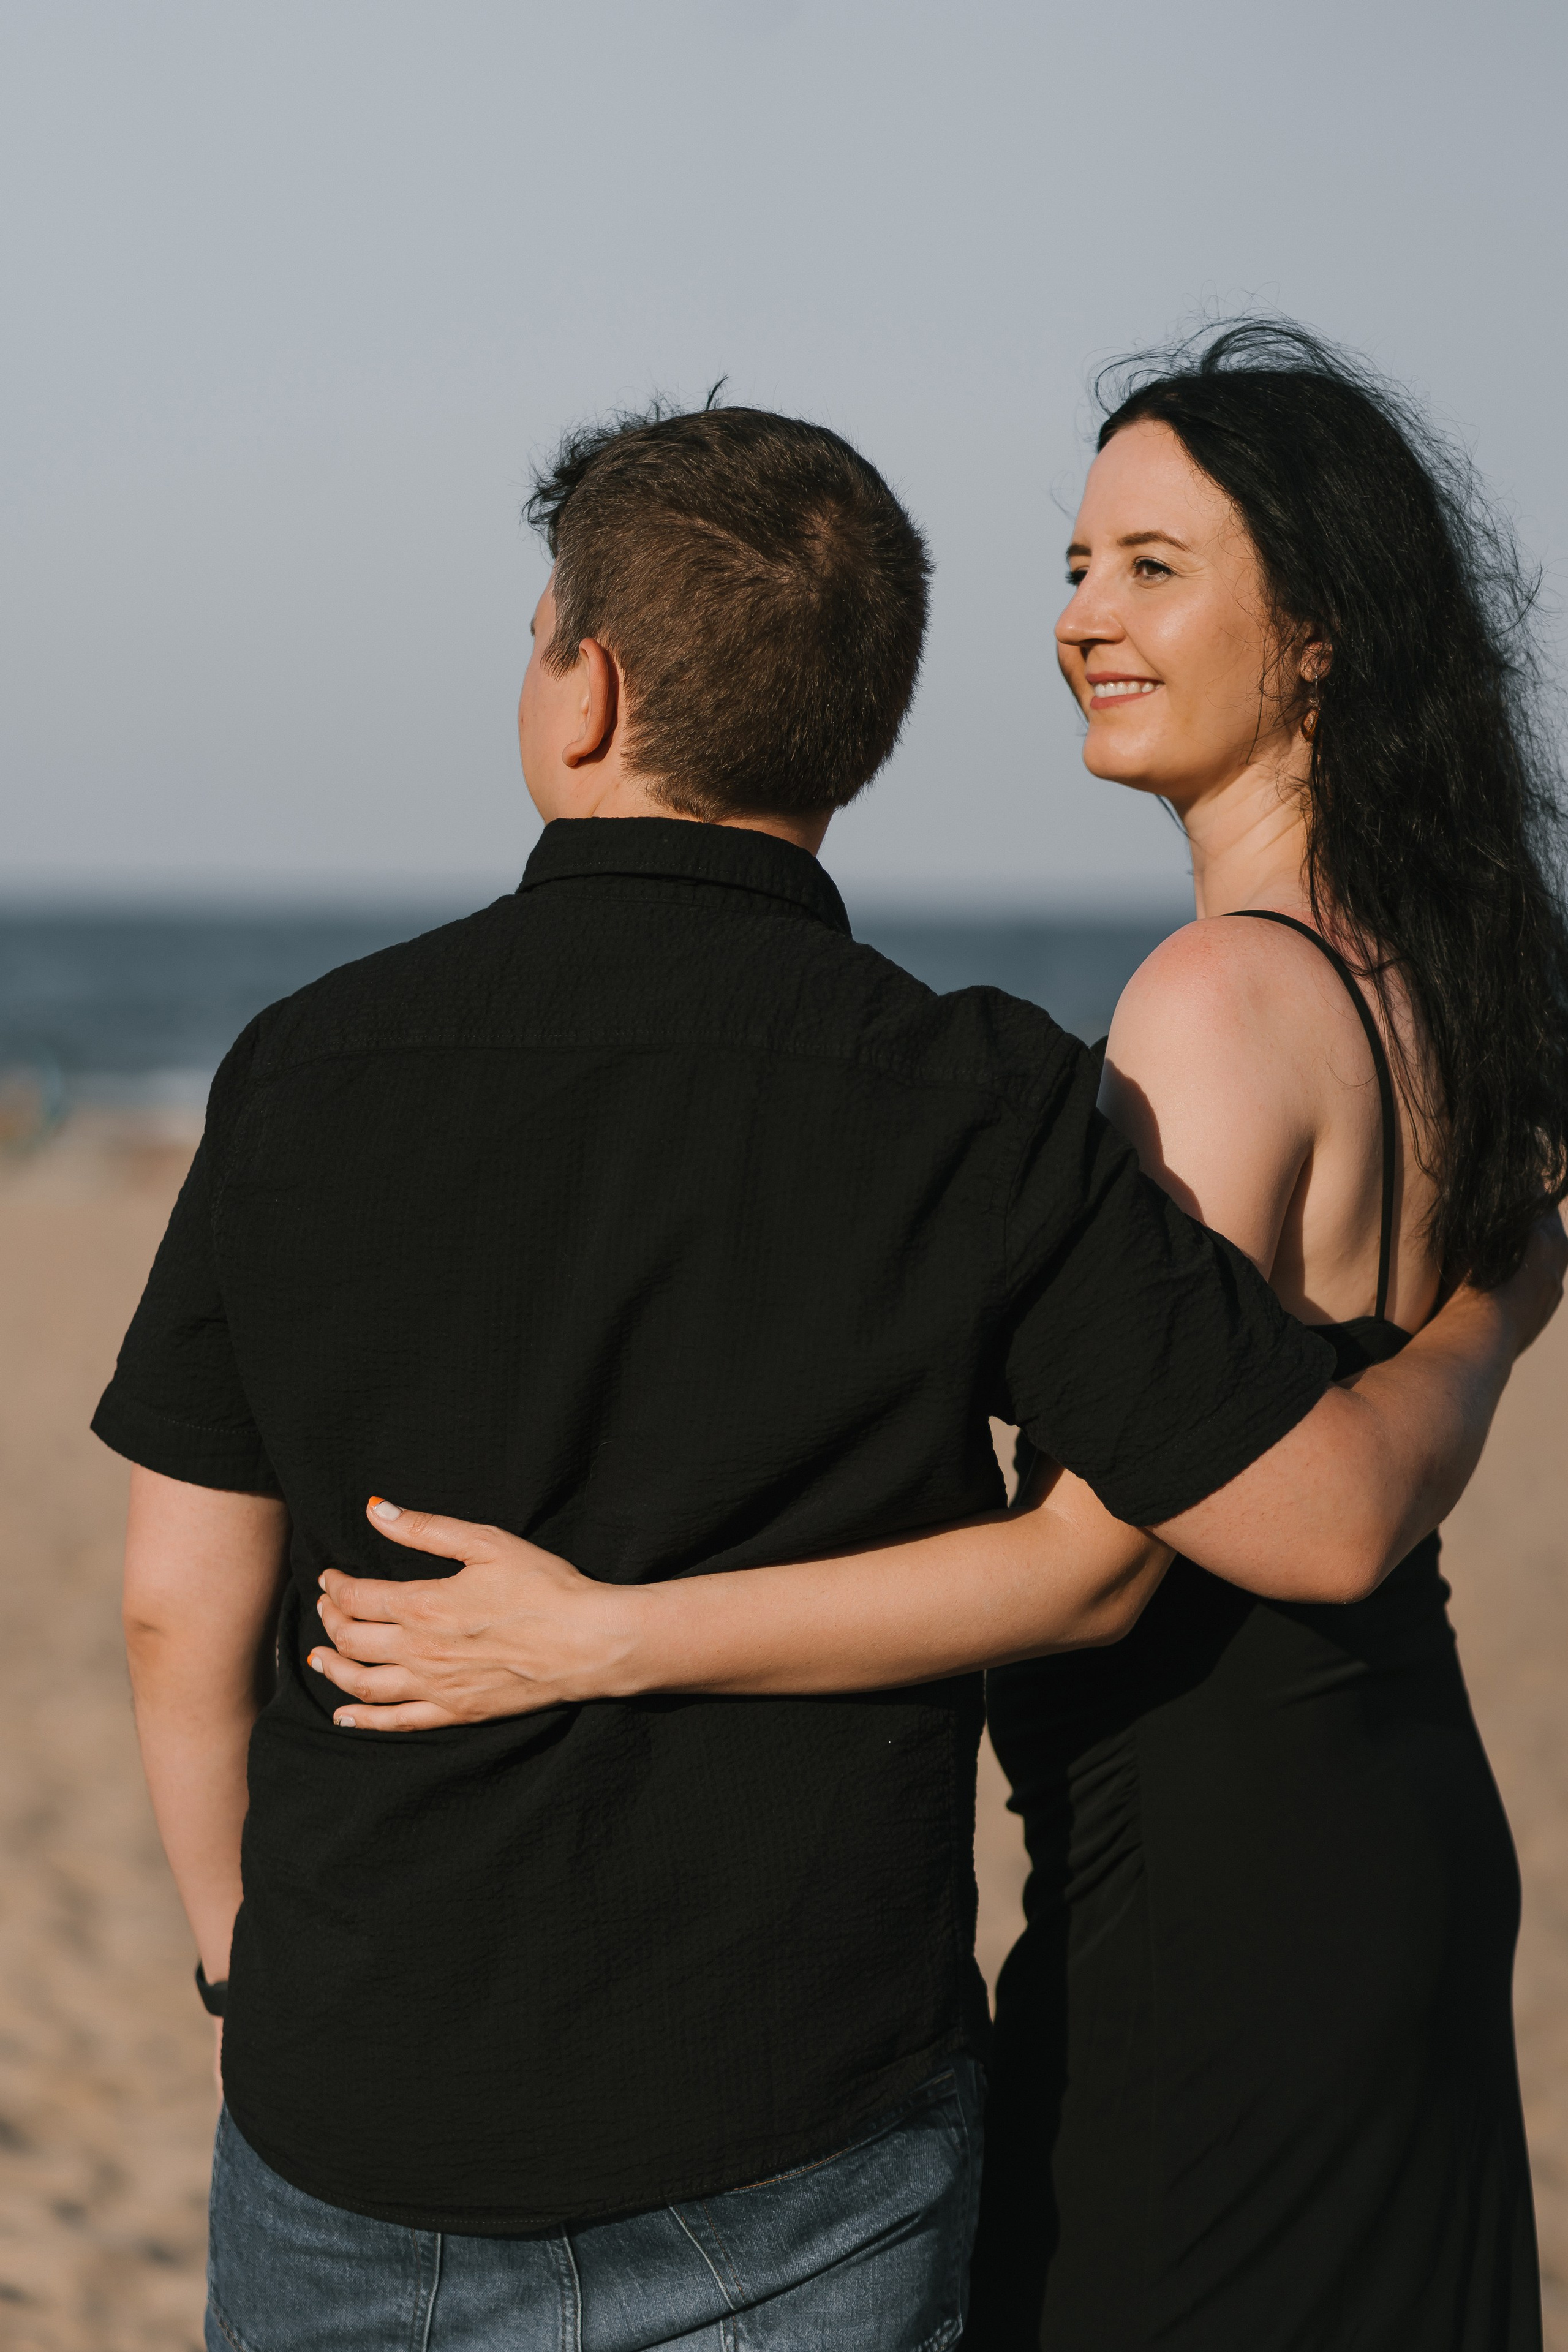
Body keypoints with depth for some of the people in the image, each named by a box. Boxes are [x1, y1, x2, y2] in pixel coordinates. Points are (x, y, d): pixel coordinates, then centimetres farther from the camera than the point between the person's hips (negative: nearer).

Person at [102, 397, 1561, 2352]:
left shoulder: (309, 1072, -6)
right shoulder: (970, 1113, -12)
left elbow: (181, 1608, -1)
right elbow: (1336, 1516, -7)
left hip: (364, 2128, 2)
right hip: (791, 2154, -1)